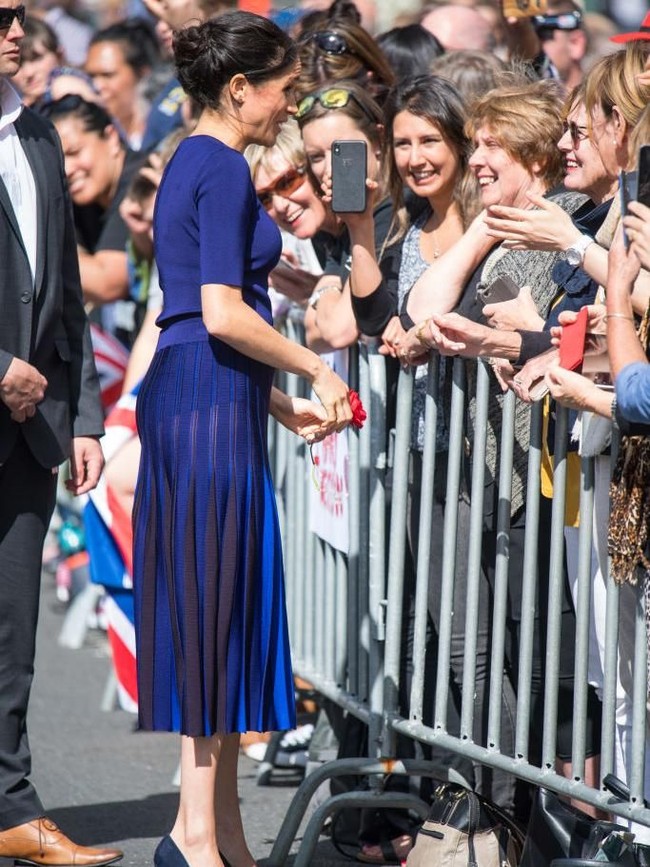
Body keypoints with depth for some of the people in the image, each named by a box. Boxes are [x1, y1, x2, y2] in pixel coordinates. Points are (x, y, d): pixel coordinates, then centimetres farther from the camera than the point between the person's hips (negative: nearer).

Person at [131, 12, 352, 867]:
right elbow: (222, 314, -20)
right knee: (217, 609, -7)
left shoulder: (190, 164, 18)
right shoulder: (223, 169, -12)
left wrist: (282, 405, 21)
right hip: (212, 410, -10)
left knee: (212, 615, 10)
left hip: (186, 401, 10)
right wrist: (318, 369, -8)